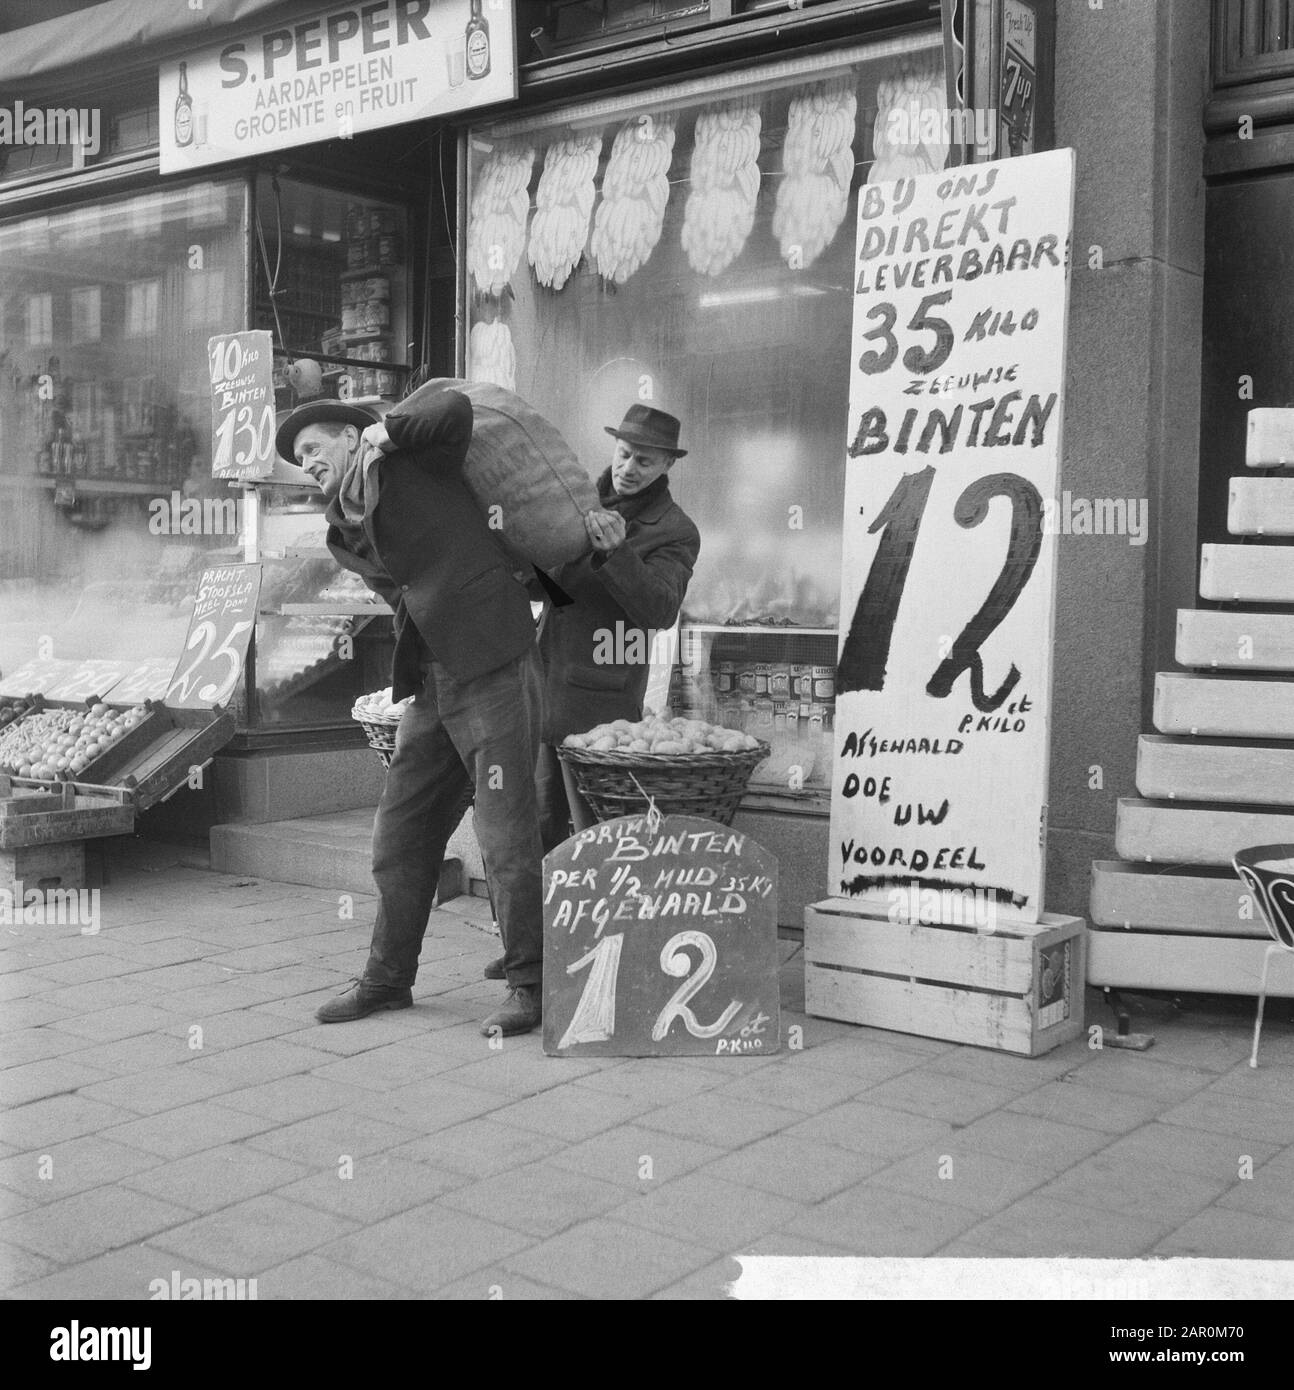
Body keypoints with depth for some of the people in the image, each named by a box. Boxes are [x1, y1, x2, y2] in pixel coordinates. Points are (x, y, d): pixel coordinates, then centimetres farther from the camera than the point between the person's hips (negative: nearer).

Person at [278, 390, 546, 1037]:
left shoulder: (413, 464, -2)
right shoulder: (344, 536, 16)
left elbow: (456, 409, -16)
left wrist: (388, 431, -5)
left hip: (495, 672, -8)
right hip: (432, 685, 8)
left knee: (506, 836, -6)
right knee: (400, 833, 11)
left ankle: (530, 985, 5)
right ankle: (388, 977, 24)